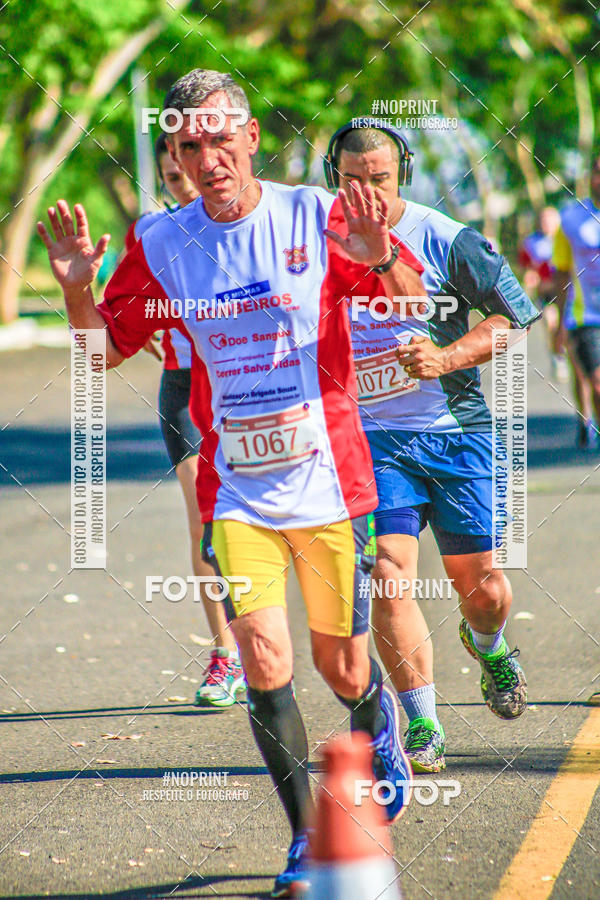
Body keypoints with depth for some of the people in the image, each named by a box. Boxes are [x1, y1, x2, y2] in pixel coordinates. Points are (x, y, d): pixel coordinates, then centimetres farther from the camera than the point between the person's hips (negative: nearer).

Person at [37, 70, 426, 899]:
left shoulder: (315, 216, -7)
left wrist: (380, 256, -24)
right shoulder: (162, 245, -1)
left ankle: (379, 723, 47)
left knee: (342, 669, 9)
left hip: (326, 481, -1)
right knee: (263, 659, -14)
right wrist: (76, 288, -12)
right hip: (236, 493, 1)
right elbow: (107, 347, 9)